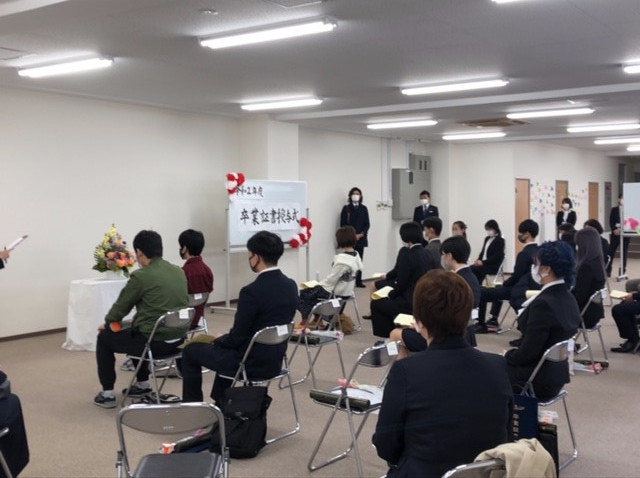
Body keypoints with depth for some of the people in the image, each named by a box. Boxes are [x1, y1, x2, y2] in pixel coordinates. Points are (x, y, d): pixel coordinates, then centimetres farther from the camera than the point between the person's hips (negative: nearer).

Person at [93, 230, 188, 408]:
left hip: (153, 341, -7)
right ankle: (143, 384, 38)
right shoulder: (179, 272, 6)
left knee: (104, 338, 18)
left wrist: (107, 323, 20)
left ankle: (107, 394, 20)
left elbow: (120, 307, -1)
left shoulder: (140, 276, -14)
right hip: (176, 338, 7)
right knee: (136, 330, 35)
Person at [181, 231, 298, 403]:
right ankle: (220, 405, 42)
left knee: (190, 350, 14)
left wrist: (218, 339, 4)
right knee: (225, 347, 36)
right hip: (274, 361, 8)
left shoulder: (251, 291, -25)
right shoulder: (291, 286, -1)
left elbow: (237, 337, -18)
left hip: (251, 362, -8)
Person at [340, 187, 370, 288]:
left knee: (359, 260, 4)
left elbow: (367, 224, 8)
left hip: (361, 238, 3)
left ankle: (359, 281, 9)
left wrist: (361, 234, -7)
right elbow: (343, 224, -2)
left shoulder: (364, 208, 10)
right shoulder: (346, 208, 2)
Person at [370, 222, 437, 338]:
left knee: (375, 304, 8)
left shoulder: (406, 253, -16)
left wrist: (390, 295, 4)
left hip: (412, 303, -8)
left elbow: (402, 282, -13)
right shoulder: (427, 254, 6)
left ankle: (387, 336, 12)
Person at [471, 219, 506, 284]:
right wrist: (478, 260, -2)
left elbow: (496, 256, -13)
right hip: (483, 263, 7)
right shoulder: (487, 239, 18)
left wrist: (483, 262, -20)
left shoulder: (500, 240, -5)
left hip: (493, 266, -7)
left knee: (474, 269, -28)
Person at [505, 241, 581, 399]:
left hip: (538, 381, -8)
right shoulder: (568, 300, 2)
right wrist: (511, 355, 11)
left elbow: (527, 352, -22)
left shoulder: (543, 304, -25)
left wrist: (506, 356, -4)